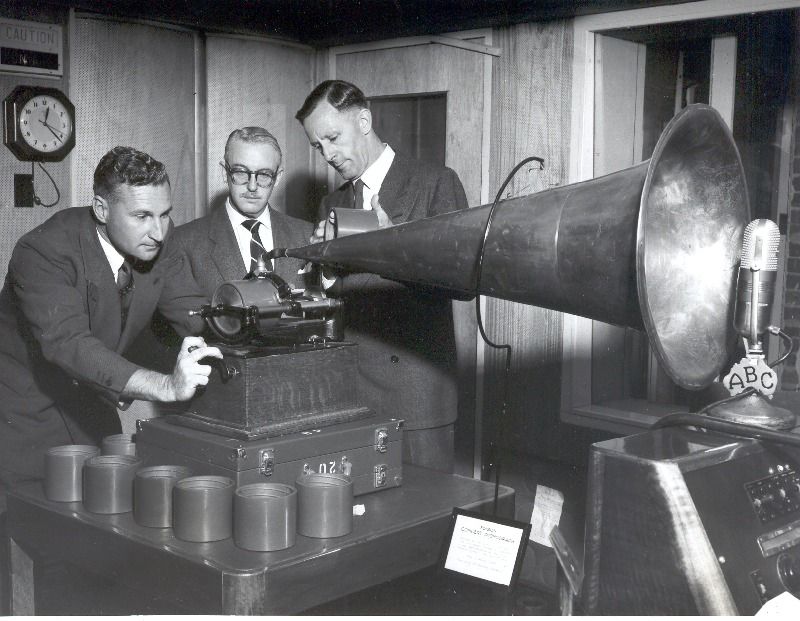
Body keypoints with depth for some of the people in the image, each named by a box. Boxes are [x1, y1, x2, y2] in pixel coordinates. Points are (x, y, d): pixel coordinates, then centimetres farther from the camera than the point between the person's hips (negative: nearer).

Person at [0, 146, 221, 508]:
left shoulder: (155, 242, -7)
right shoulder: (45, 251, -27)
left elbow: (197, 315, -7)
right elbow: (68, 343, -38)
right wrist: (166, 387, -50)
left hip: (89, 408, 6)